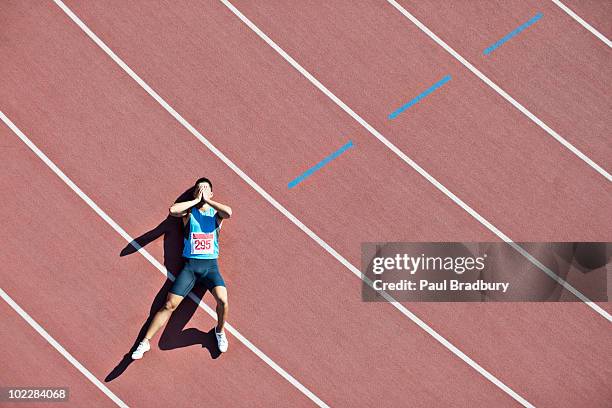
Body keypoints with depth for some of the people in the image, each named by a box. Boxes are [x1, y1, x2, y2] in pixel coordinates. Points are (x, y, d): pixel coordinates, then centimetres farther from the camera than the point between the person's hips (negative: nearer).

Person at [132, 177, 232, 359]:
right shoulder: (189, 212, 5)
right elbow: (172, 210, -17)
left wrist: (208, 200, -8)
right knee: (169, 304, -6)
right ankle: (145, 342, 5)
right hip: (190, 264, 0)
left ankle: (220, 331, 7)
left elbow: (229, 212, -19)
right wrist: (196, 200, -9)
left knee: (223, 300, -23)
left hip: (210, 265, 0)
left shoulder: (216, 212, 6)